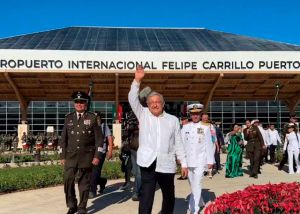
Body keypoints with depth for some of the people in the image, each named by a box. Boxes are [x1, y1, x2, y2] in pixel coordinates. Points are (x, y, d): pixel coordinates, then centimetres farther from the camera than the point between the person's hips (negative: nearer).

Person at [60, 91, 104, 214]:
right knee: (68, 180, -6)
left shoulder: (92, 118, 2)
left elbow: (99, 138, 0)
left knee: (84, 182, 4)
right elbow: (63, 138, 11)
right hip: (71, 155, 2)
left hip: (86, 156, -2)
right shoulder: (68, 118, 10)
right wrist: (62, 156, 5)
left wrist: (97, 156, -7)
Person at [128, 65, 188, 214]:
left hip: (166, 164, 2)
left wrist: (183, 163, 6)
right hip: (148, 163, -2)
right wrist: (137, 80, -18)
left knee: (169, 197, 15)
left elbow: (178, 143, 9)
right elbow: (133, 100, -6)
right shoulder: (143, 115, 7)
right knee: (146, 197, -6)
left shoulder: (173, 120, 9)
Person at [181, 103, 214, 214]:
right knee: (192, 185, 16)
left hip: (200, 161, -3)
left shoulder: (205, 128, -2)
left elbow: (209, 145, -1)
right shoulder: (185, 127, 4)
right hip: (188, 160, 4)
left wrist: (210, 161, -2)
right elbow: (182, 143, 5)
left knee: (197, 185, -8)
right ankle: (199, 202, 38)